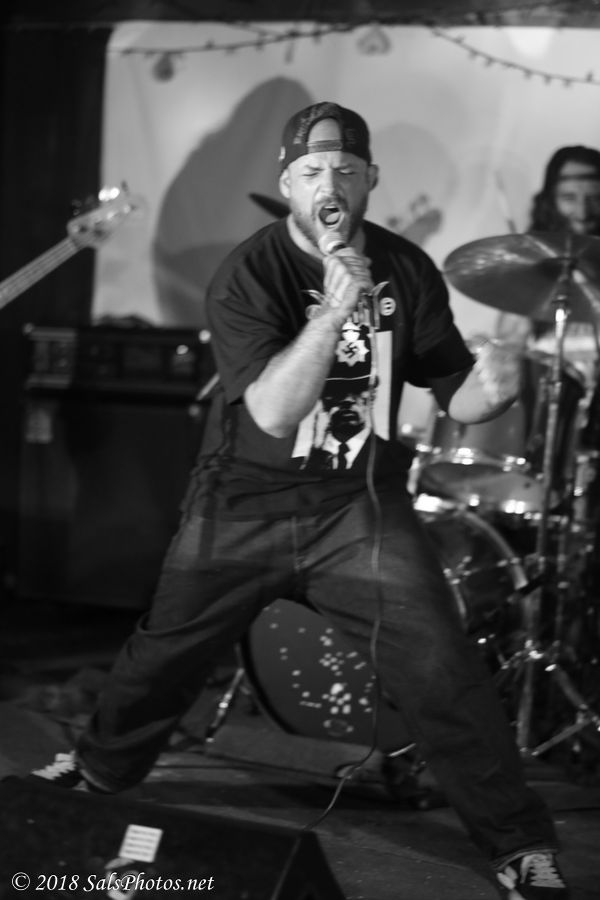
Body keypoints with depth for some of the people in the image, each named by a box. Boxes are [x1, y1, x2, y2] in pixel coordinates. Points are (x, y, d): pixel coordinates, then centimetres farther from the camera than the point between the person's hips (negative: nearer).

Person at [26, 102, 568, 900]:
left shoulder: (407, 271, -4)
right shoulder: (247, 276, -16)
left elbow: (454, 394, 2)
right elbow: (273, 413, -27)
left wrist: (488, 388, -23)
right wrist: (335, 310, -38)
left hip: (361, 503, 1)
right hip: (245, 503, -1)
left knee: (442, 669, -11)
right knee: (165, 650, 14)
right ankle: (99, 772, 44)